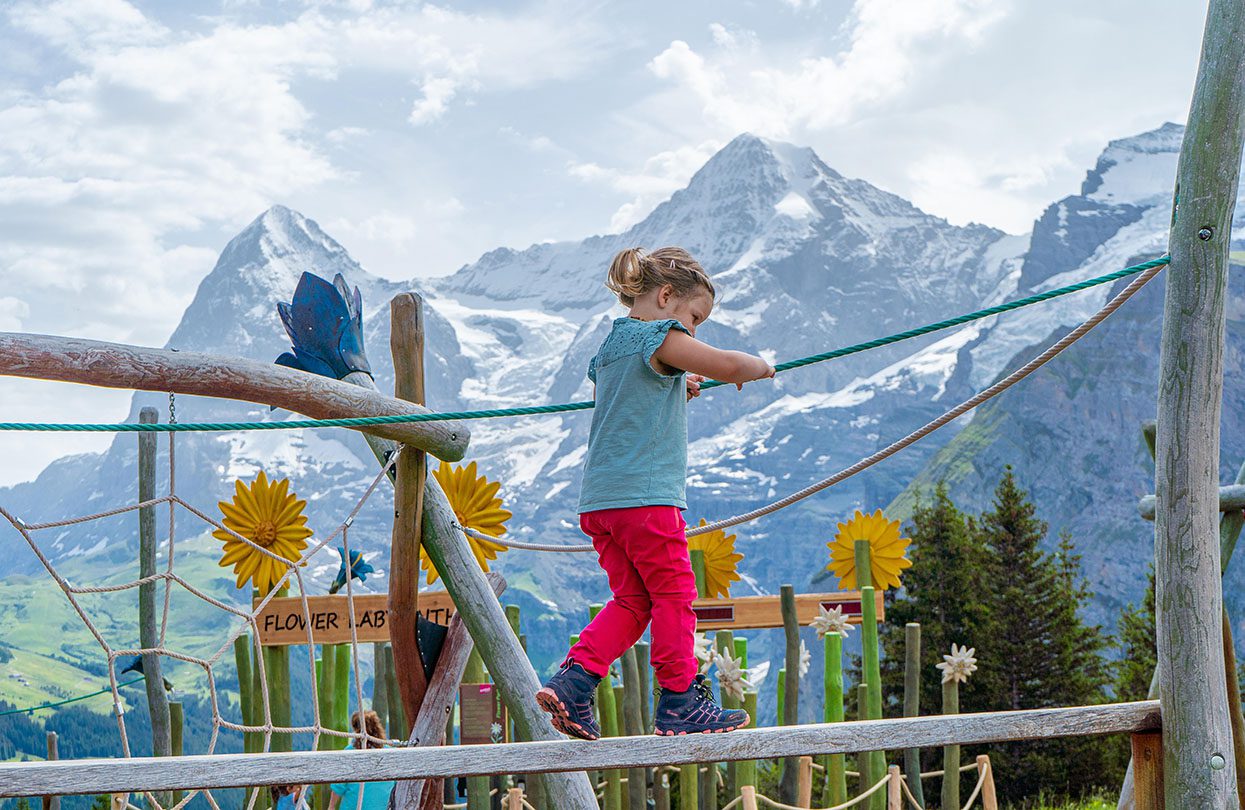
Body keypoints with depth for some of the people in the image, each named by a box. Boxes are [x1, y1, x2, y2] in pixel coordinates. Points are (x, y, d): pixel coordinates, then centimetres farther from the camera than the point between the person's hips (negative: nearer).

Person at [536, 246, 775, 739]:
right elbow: (728, 365, -17)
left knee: (631, 600, 12)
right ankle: (680, 703, 6)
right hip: (646, 494, -9)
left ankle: (572, 683, -1)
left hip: (599, 497, 9)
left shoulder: (609, 347, 21)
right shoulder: (659, 338, -7)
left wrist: (676, 387, 28)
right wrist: (759, 366, 4)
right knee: (673, 595, 2)